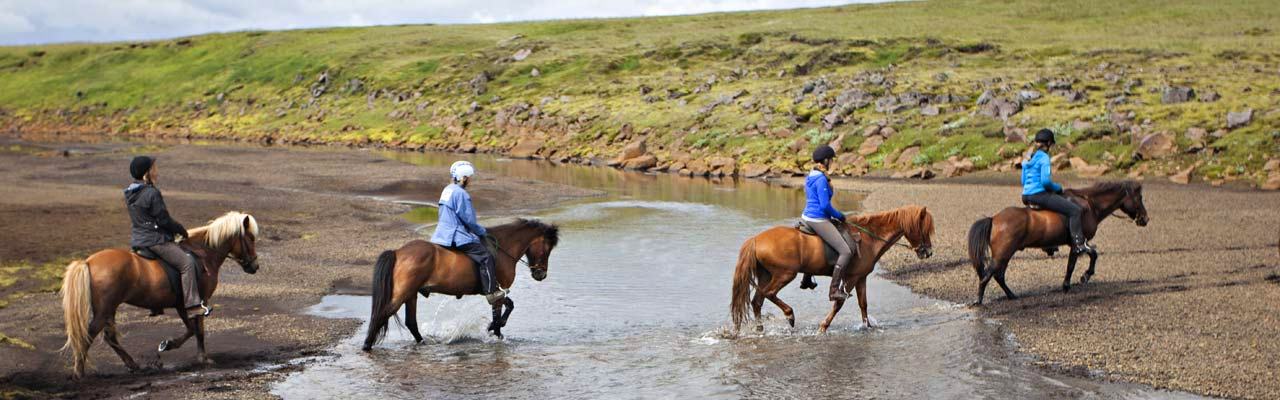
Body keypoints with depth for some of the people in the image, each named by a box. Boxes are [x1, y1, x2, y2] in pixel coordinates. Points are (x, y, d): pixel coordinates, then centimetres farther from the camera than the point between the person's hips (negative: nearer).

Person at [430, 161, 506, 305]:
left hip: (442, 235, 10)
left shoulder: (447, 190, 13)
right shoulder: (461, 193, -15)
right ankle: (491, 292, -14)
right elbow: (469, 220, -15)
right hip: (456, 237, -10)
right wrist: (483, 232, 1)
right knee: (485, 256, -11)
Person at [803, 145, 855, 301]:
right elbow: (825, 205, -21)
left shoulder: (810, 177, 11)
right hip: (819, 220, -11)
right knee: (846, 252, -13)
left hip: (807, 216, 11)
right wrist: (839, 216, -5)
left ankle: (807, 280, 43)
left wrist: (835, 215, 22)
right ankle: (835, 290, -18)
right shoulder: (821, 180, -18)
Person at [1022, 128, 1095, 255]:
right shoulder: (1044, 158, -11)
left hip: (1026, 196, 10)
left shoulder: (1028, 158, 14)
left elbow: (1023, 181, 18)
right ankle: (1078, 243, -13)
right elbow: (1045, 181, -22)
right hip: (1040, 194, -10)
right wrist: (1058, 187, -3)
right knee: (1074, 210, -6)